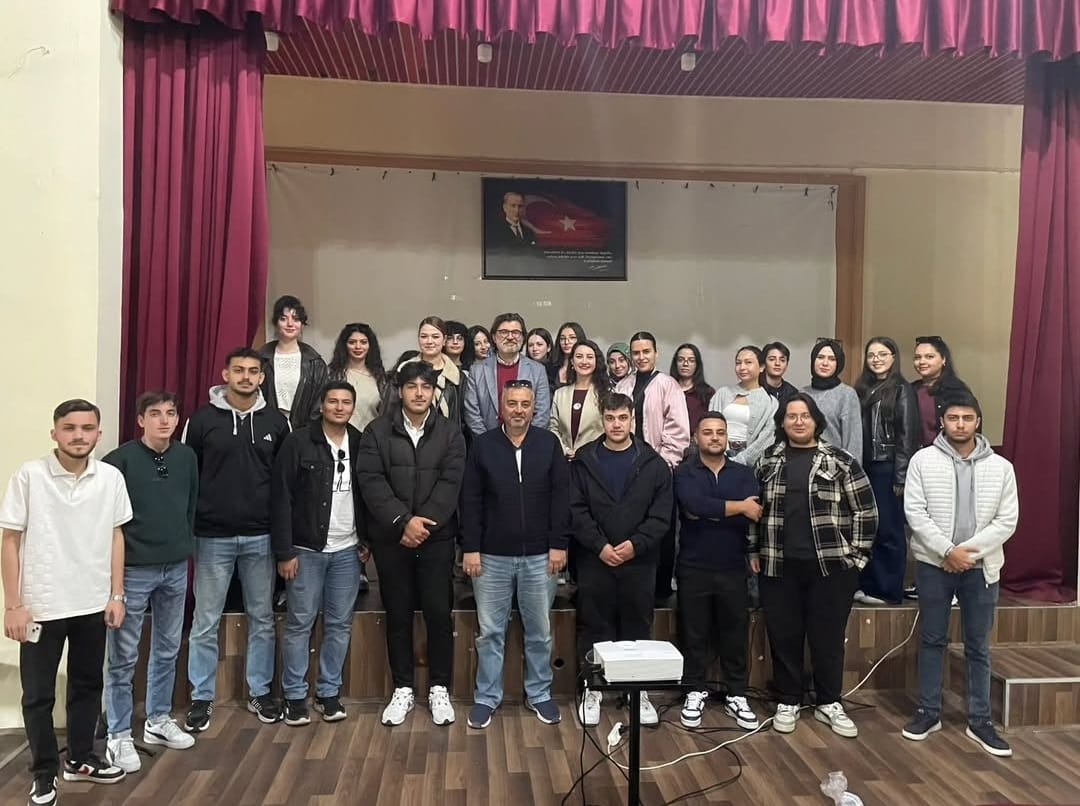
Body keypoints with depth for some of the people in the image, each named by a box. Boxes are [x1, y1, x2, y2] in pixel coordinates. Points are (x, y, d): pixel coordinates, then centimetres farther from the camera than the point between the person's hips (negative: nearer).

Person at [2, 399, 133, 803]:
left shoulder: (111, 477, -3)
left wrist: (117, 595, 4)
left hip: (93, 604, 3)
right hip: (42, 605, -3)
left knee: (88, 685, 17)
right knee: (38, 695, 9)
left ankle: (80, 759, 35)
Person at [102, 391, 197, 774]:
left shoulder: (186, 457, 4)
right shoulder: (120, 460, -10)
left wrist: (185, 549, 11)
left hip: (176, 569, 5)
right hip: (133, 570, -5)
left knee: (168, 650, 16)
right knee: (123, 657, 4)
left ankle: (158, 721, 31)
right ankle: (119, 736, 17)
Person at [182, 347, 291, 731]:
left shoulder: (276, 422, 2)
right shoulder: (202, 420, -2)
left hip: (261, 537, 2)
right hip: (212, 537, -1)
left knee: (262, 619, 11)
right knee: (205, 622, 6)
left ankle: (260, 692, 25)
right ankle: (202, 698, 21)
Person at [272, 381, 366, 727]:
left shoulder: (361, 444, 4)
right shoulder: (298, 442, -7)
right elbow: (281, 499, -9)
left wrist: (367, 541, 5)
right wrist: (284, 552, -11)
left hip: (347, 551, 3)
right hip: (306, 550, -3)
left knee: (340, 624, 9)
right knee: (299, 624, 5)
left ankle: (328, 692, 22)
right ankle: (294, 696, 18)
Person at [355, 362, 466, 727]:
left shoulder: (450, 433, 3)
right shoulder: (377, 431, 2)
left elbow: (451, 483, -6)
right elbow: (370, 480, -8)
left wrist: (424, 523, -16)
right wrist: (404, 520, -18)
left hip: (436, 537, 0)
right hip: (391, 537, 0)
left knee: (439, 612, 3)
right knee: (398, 614, 8)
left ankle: (439, 689, 18)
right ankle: (403, 689, 22)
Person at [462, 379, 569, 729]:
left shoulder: (549, 443, 0)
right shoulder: (482, 445, -1)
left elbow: (561, 497, 0)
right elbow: (471, 501, -1)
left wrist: (559, 544, -5)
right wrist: (470, 548, -6)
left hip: (540, 556, 1)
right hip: (492, 556, 0)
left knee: (539, 631, 12)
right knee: (490, 632, 9)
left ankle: (539, 694, 28)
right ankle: (486, 697, 23)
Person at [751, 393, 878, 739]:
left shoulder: (841, 461, -1)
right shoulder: (768, 462, 6)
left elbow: (865, 510, 0)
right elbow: (753, 508, 12)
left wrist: (857, 555, -4)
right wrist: (754, 551, 7)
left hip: (831, 565, -2)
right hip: (778, 565, 2)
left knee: (828, 638, 8)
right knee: (783, 637, 8)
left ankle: (829, 703, 23)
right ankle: (788, 702, 22)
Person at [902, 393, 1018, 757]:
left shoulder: (1000, 467, 1)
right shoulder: (923, 460, -4)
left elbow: (1007, 521, -2)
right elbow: (915, 512, -8)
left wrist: (969, 551, -12)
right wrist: (947, 551, -15)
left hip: (981, 567, 1)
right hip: (934, 564, -1)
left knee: (978, 646, 9)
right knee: (932, 640, 8)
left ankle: (979, 721, 20)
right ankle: (928, 712, 20)